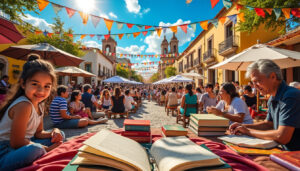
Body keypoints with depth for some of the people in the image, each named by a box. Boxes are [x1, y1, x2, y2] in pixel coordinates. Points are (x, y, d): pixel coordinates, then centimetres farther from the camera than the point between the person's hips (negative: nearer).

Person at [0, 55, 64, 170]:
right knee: (36, 149, -38)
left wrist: (54, 132, -11)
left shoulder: (39, 105, 2)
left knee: (60, 135, 10)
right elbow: (16, 143, -23)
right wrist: (46, 148, -16)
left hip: (19, 146, 9)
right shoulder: (23, 106, -25)